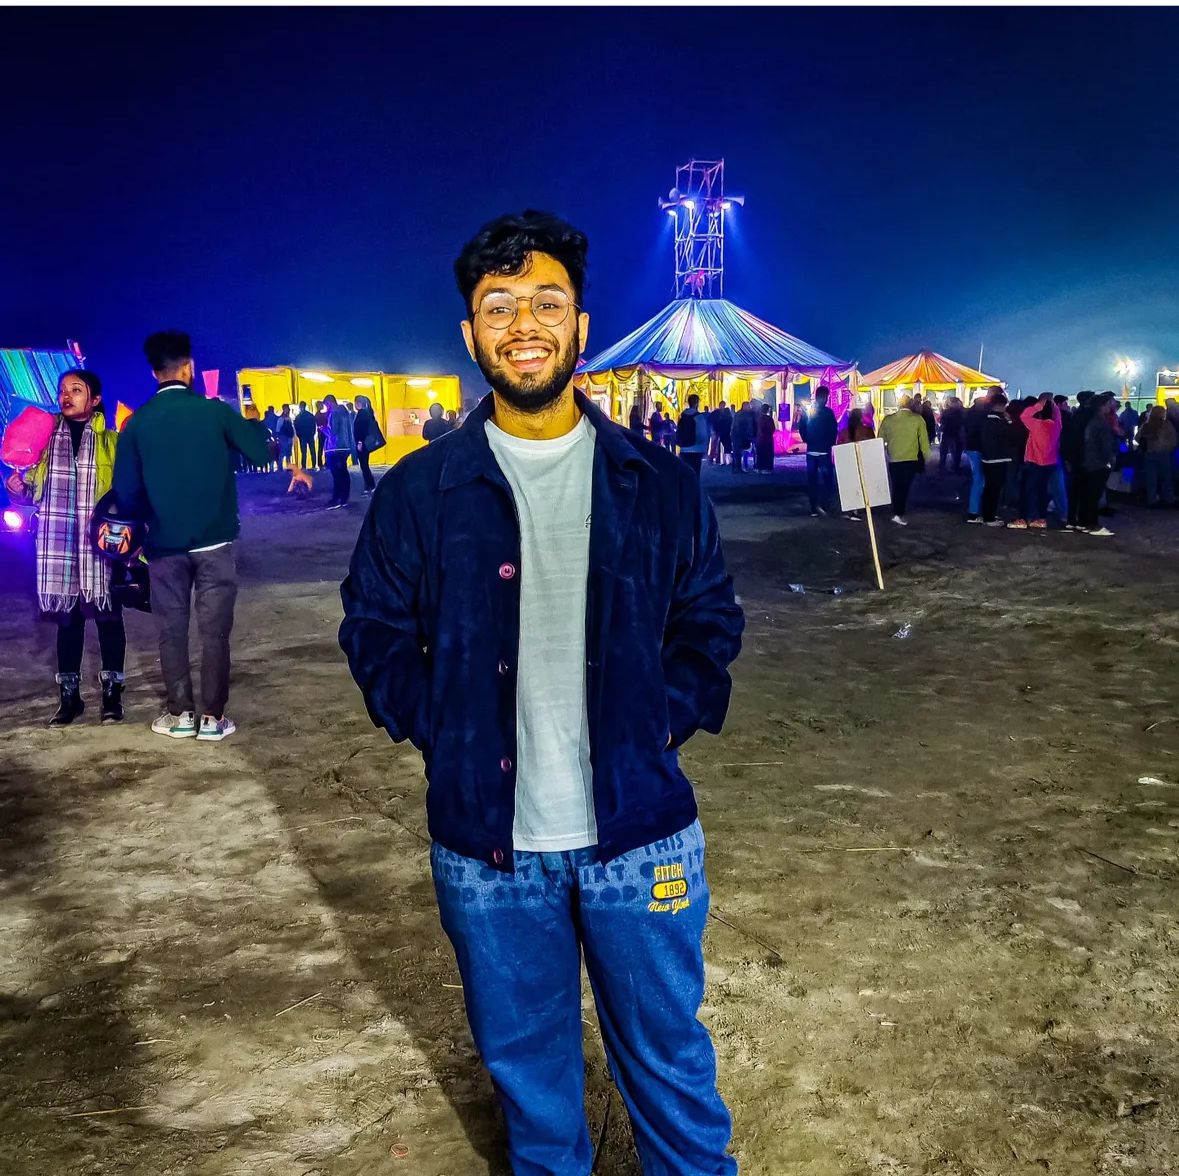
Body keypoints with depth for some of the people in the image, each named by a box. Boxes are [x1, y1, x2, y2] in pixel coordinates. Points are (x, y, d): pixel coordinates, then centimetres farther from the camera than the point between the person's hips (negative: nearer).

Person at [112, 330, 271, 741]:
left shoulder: (138, 421, -2)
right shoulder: (214, 410, -7)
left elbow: (125, 489, -2)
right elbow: (260, 452, -4)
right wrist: (254, 422, 16)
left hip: (164, 544, 1)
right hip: (214, 541, -1)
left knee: (172, 631, 11)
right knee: (214, 631, 4)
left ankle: (180, 714, 14)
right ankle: (212, 717, 5)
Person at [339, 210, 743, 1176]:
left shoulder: (658, 482, 0)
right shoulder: (420, 490, -3)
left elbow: (711, 618, 8)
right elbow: (376, 629, 6)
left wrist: (665, 720, -4)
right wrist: (440, 730, -5)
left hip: (640, 832, 0)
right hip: (486, 841, 0)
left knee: (667, 1052, 16)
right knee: (526, 1060, 18)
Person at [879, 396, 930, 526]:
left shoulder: (888, 419, 1)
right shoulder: (918, 419, -5)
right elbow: (924, 440, -3)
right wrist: (926, 457, 9)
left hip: (893, 459, 2)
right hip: (911, 459, -2)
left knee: (896, 487, 14)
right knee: (905, 487, 2)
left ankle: (897, 513, 18)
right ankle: (899, 514, -3)